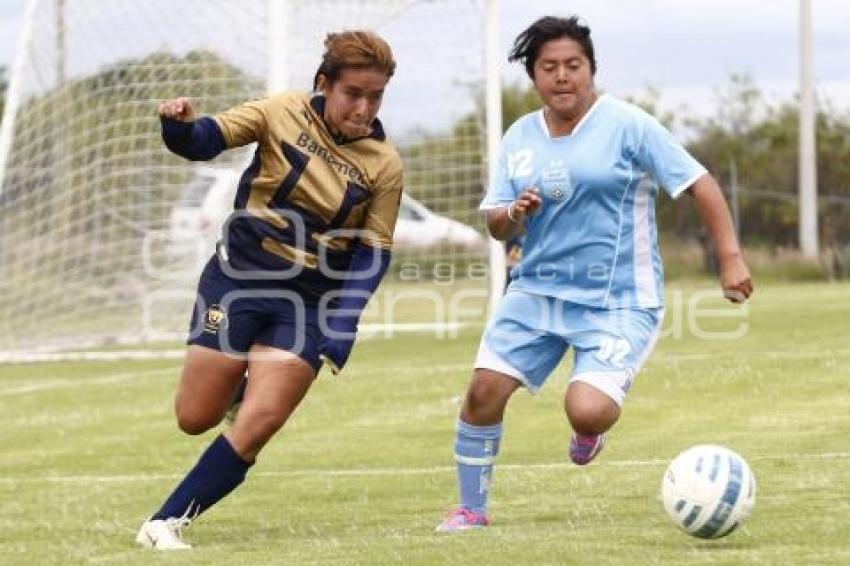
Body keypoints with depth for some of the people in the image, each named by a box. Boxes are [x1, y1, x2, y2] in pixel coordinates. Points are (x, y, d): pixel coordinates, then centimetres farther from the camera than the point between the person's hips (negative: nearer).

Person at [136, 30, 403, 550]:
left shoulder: (385, 164, -7)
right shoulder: (284, 113, -7)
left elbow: (373, 253, -4)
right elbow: (203, 142, -1)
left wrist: (343, 325, -18)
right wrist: (179, 124, -26)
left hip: (309, 301, 0)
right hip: (237, 278, 0)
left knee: (256, 428, -13)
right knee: (195, 419, 2)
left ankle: (166, 523, -3)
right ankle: (235, 386, 38)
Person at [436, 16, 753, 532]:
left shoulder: (626, 125, -9)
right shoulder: (520, 138, 7)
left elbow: (699, 183, -10)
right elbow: (496, 226, 10)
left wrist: (730, 257, -16)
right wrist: (514, 214, -14)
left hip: (619, 302, -5)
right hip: (537, 291, 5)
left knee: (587, 411, -22)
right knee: (484, 390, -5)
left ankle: (591, 428, 17)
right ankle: (472, 509, 14)